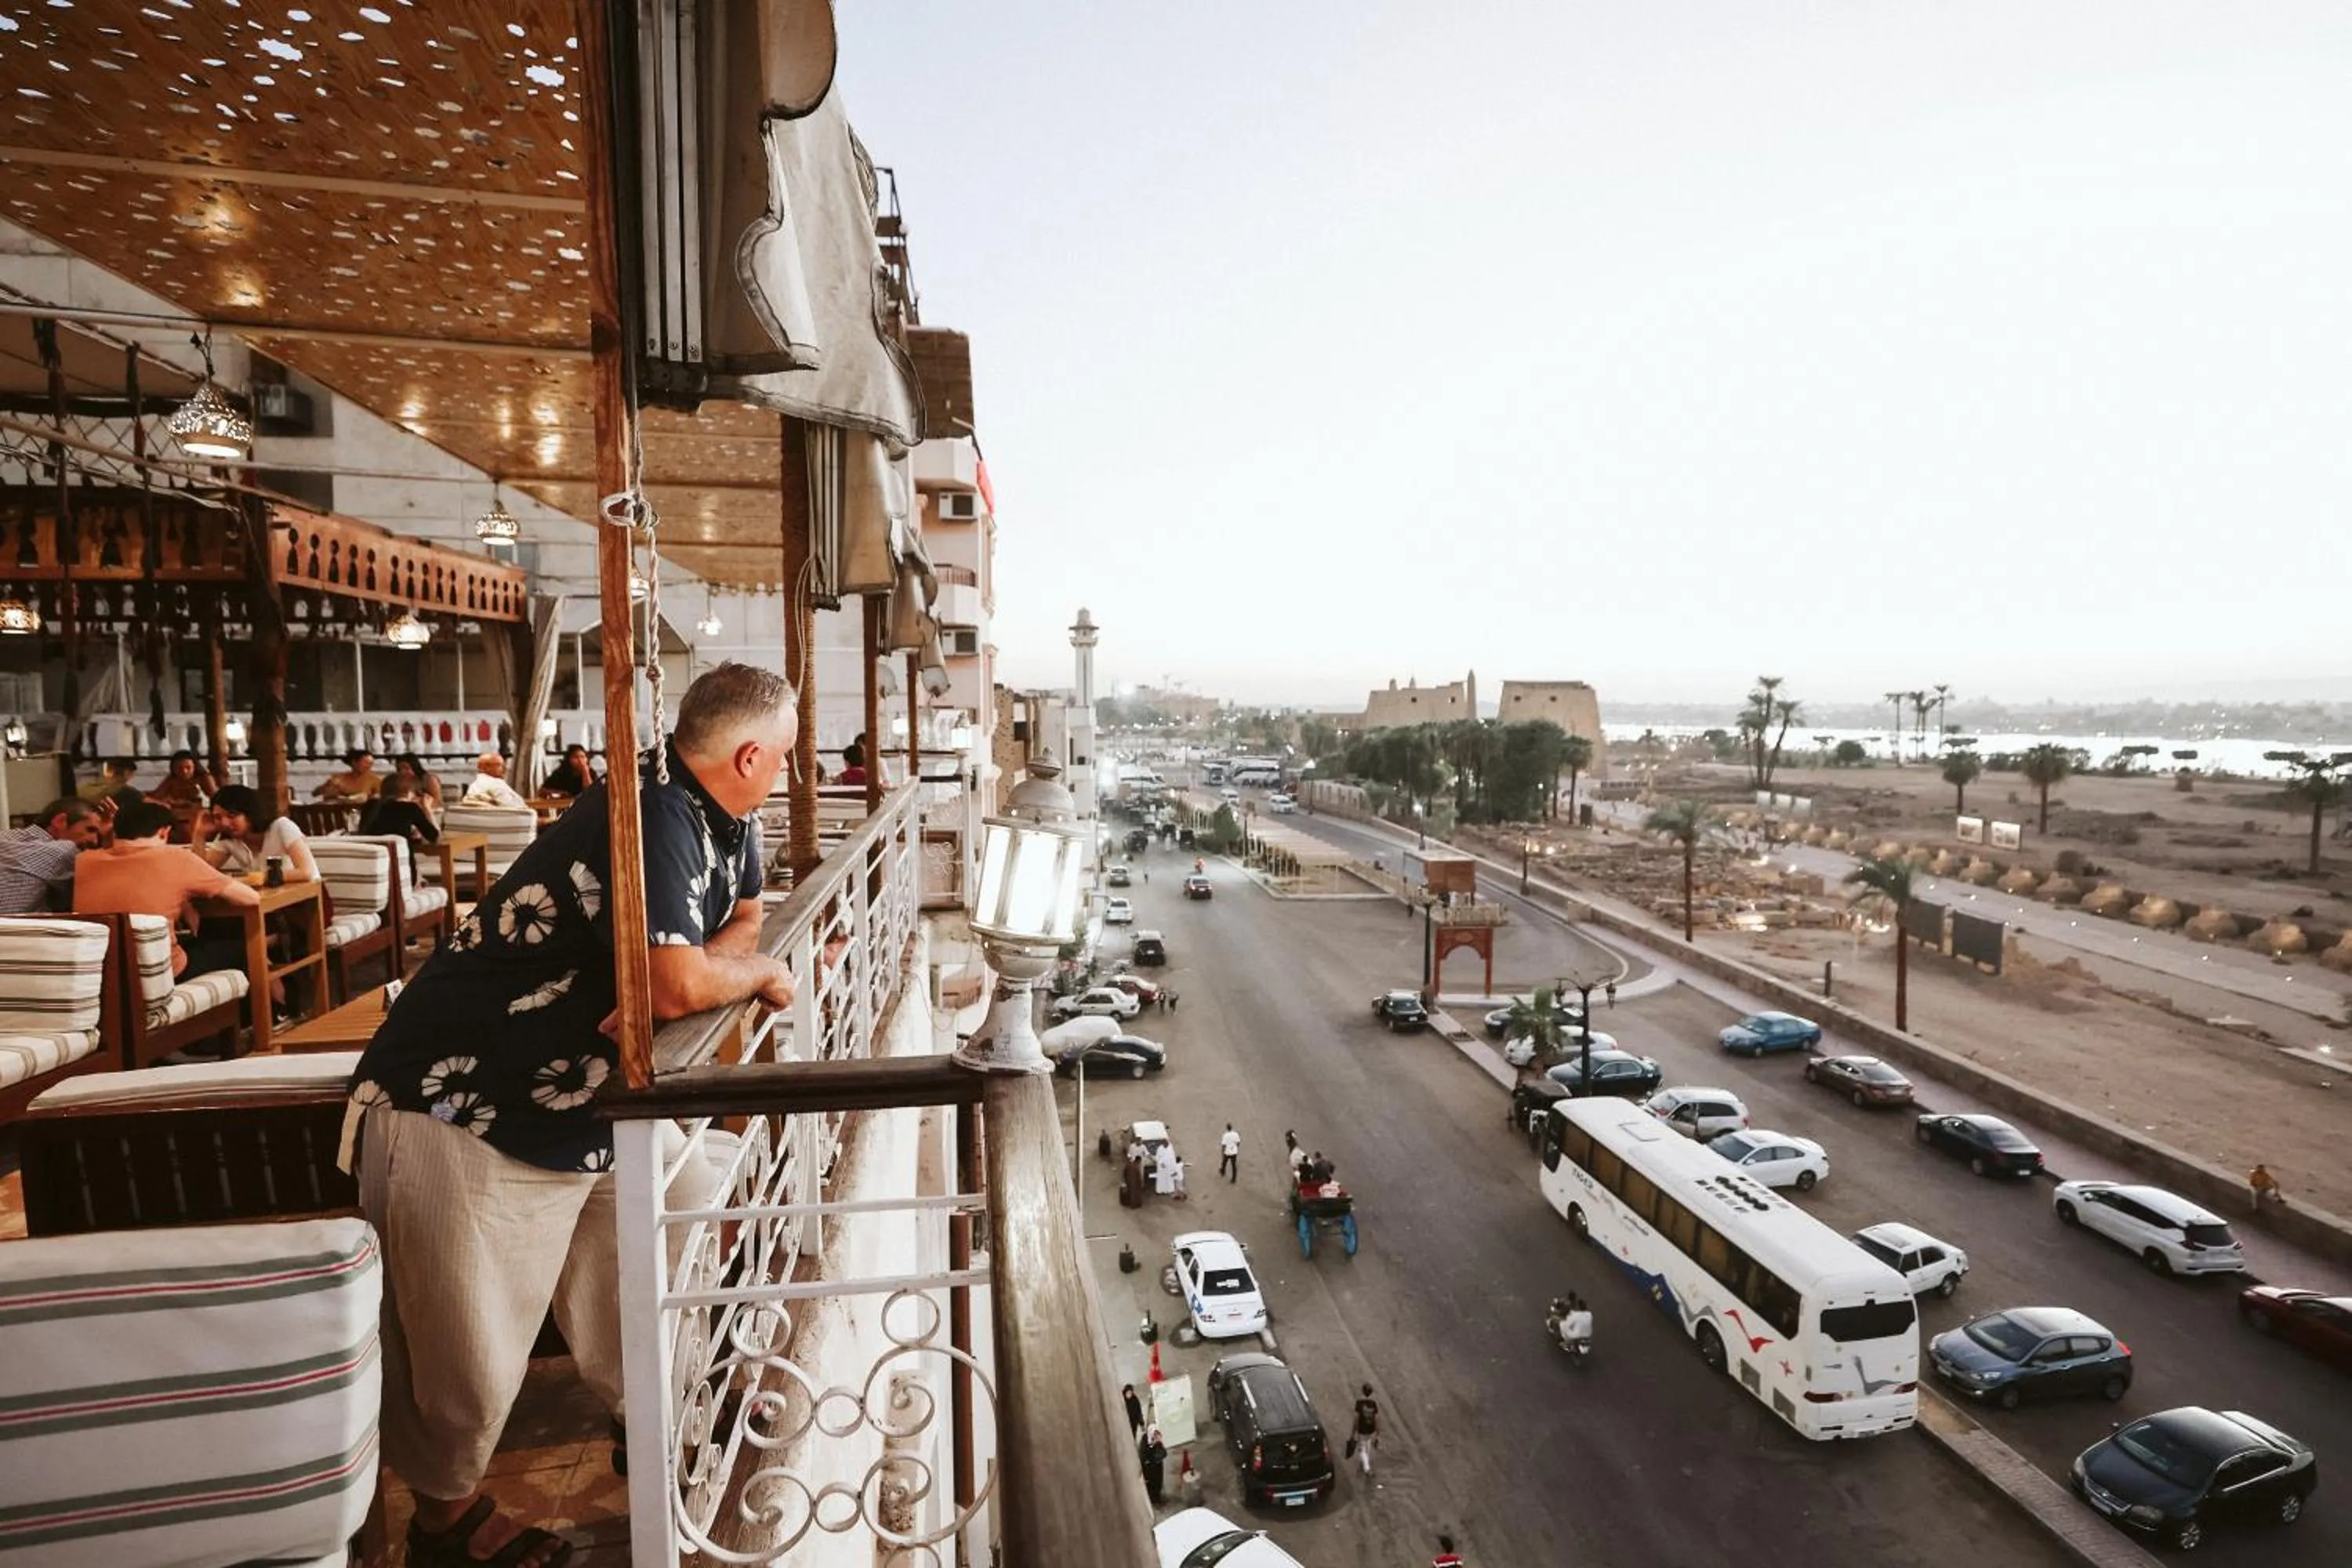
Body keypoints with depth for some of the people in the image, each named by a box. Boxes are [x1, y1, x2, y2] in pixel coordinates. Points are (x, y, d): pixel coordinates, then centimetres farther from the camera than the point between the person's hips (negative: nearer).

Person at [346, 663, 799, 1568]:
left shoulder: (726, 820, -1)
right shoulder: (654, 819, -30)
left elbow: (740, 924, 10)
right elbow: (681, 984, -37)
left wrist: (658, 989, -12)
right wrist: (759, 972, -14)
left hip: (571, 1109, 9)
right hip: (458, 1109, -8)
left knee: (627, 1286, 19)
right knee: (467, 1351, 9)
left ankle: (653, 1428, 41)